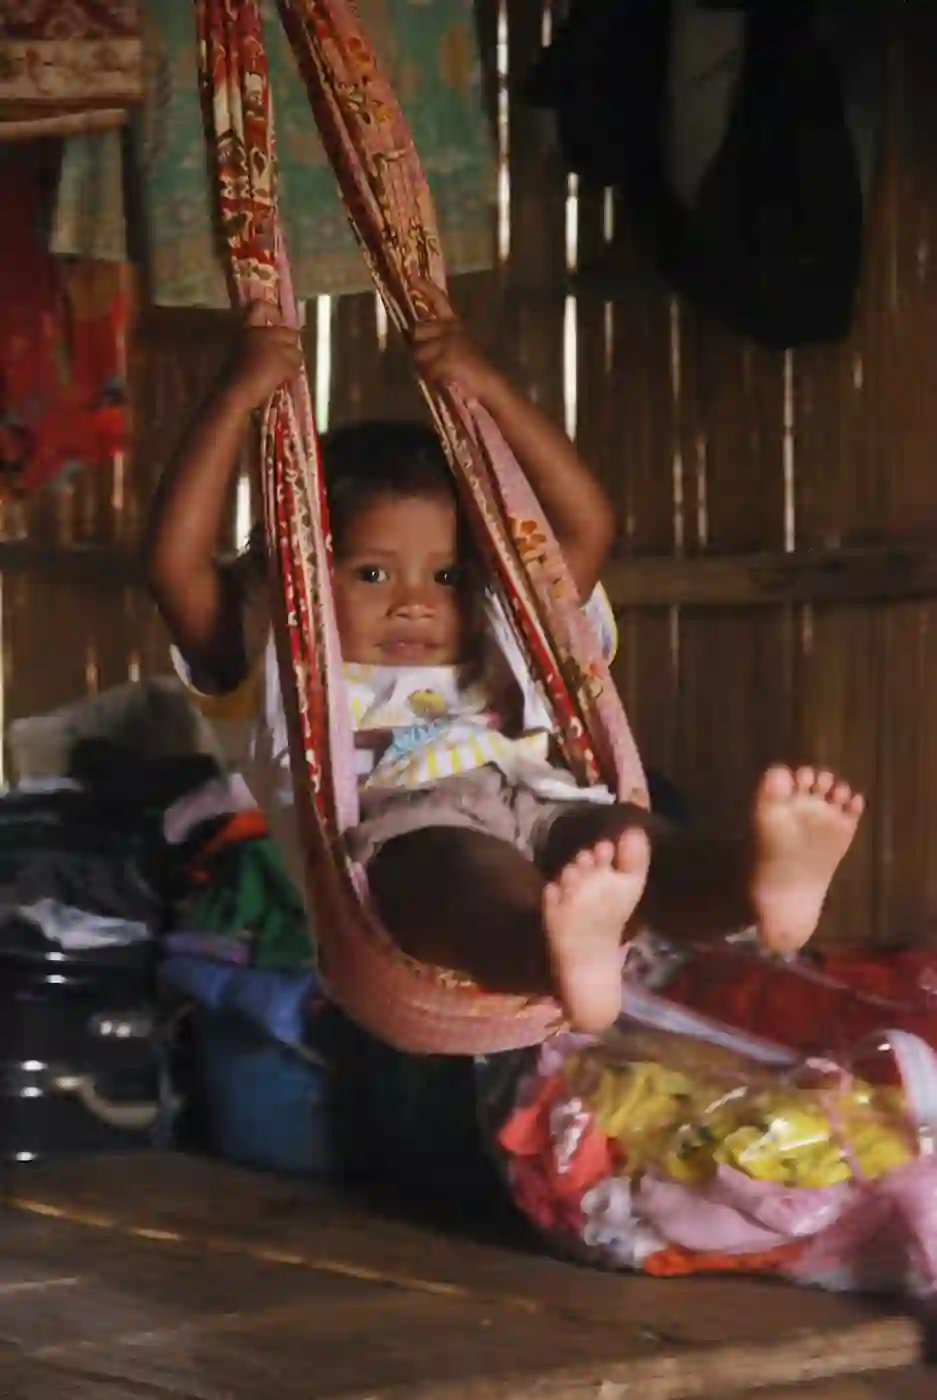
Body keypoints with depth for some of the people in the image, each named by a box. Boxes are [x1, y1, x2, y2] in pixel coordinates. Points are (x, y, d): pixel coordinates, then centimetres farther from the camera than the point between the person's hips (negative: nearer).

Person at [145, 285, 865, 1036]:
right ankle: (558, 949, -76)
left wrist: (488, 386, 34)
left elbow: (588, 528, 38)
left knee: (617, 831, -32)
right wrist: (238, 397, 17)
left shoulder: (494, 650, 42)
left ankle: (756, 878, -66)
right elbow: (175, 563, 17)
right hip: (396, 838, -4)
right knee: (457, 862, -41)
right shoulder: (283, 670, 31)